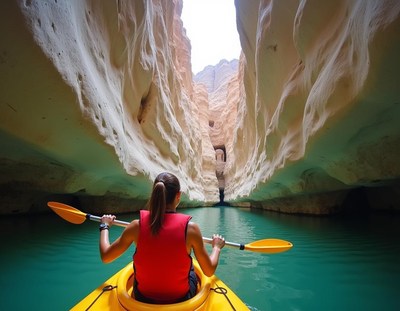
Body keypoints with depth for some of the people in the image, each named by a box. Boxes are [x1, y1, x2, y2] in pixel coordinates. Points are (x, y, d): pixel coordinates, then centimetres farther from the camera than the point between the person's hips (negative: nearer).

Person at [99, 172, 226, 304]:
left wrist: (104, 226, 12)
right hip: (180, 300, -1)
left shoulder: (137, 226, -18)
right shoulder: (190, 228, -22)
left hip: (143, 299, 2)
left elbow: (105, 257, -4)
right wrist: (216, 247, 9)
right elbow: (209, 271, -10)